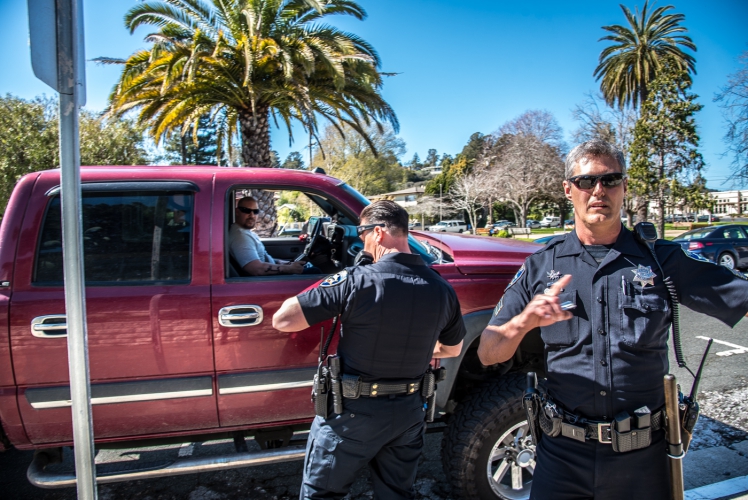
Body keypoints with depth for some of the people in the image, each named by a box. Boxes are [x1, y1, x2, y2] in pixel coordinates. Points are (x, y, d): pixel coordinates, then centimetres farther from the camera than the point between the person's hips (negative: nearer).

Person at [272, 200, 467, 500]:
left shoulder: (357, 280, -24)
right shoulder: (442, 290, -7)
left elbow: (282, 320, -23)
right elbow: (452, 349, 11)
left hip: (353, 413, -4)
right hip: (409, 413, 5)